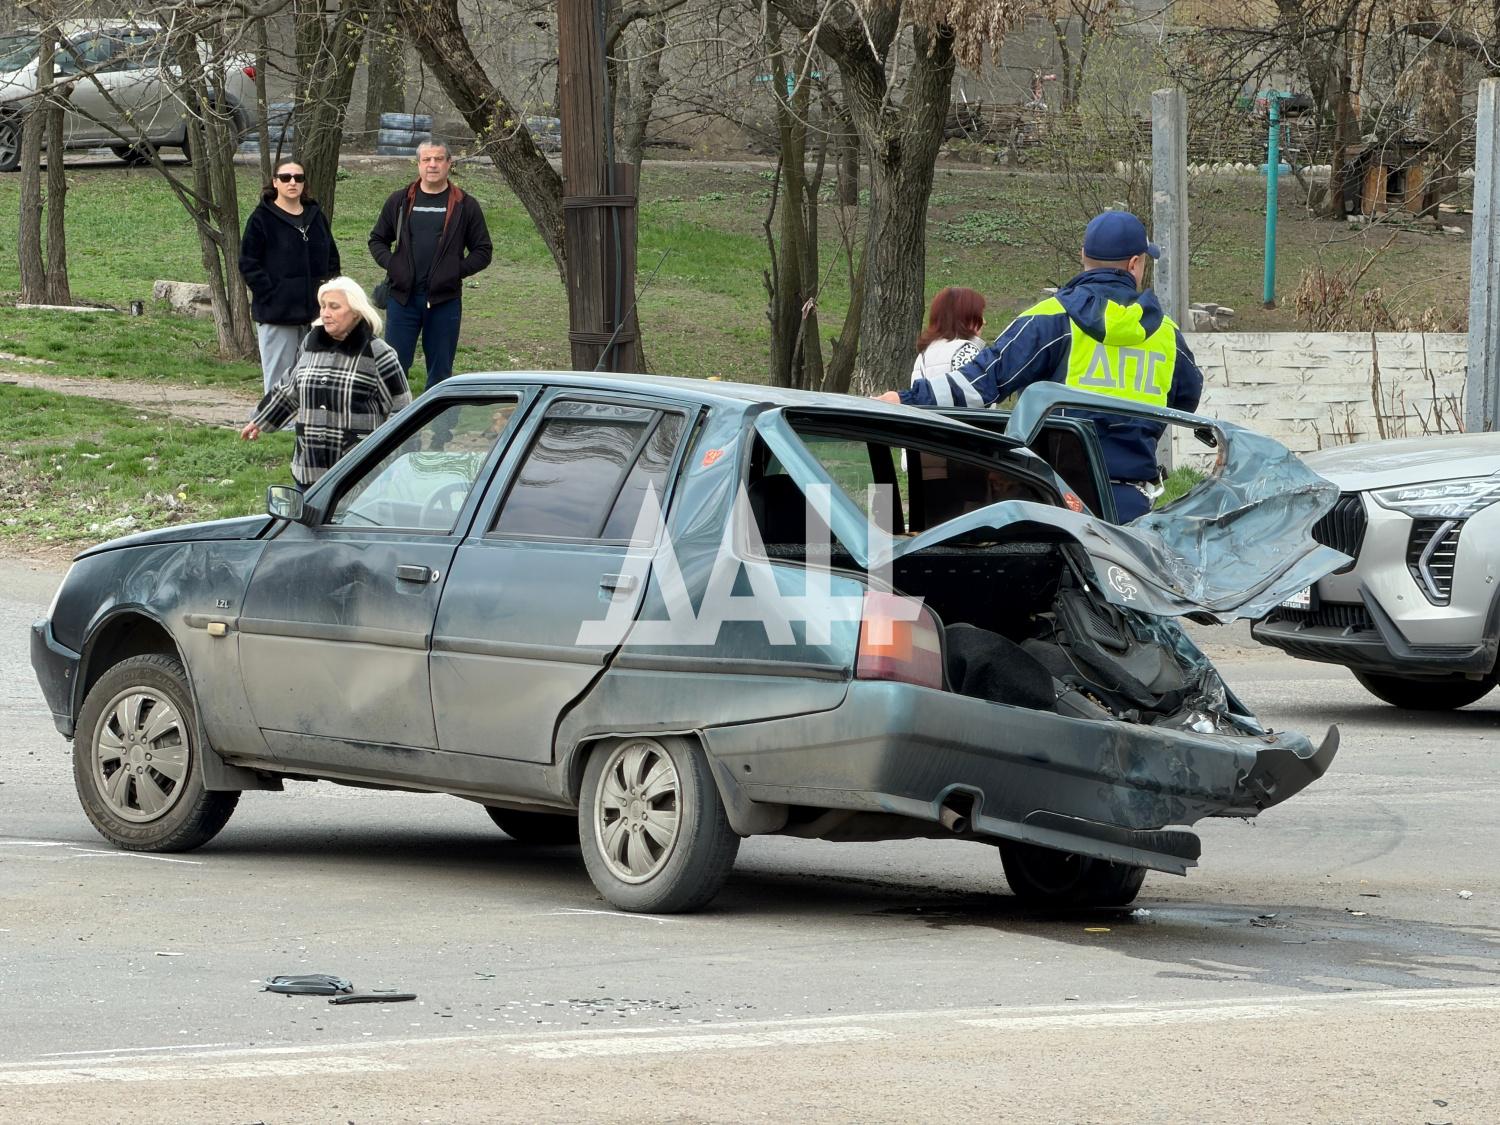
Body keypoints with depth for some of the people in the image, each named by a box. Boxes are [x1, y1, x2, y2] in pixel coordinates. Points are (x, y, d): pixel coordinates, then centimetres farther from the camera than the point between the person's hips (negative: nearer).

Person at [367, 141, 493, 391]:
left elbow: (483, 251, 6)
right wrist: (390, 264, -2)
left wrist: (457, 270, -8)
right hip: (403, 297, 1)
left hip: (445, 301, -1)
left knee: (440, 371, 6)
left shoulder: (465, 205, 3)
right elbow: (377, 239, 17)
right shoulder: (400, 201, 8)